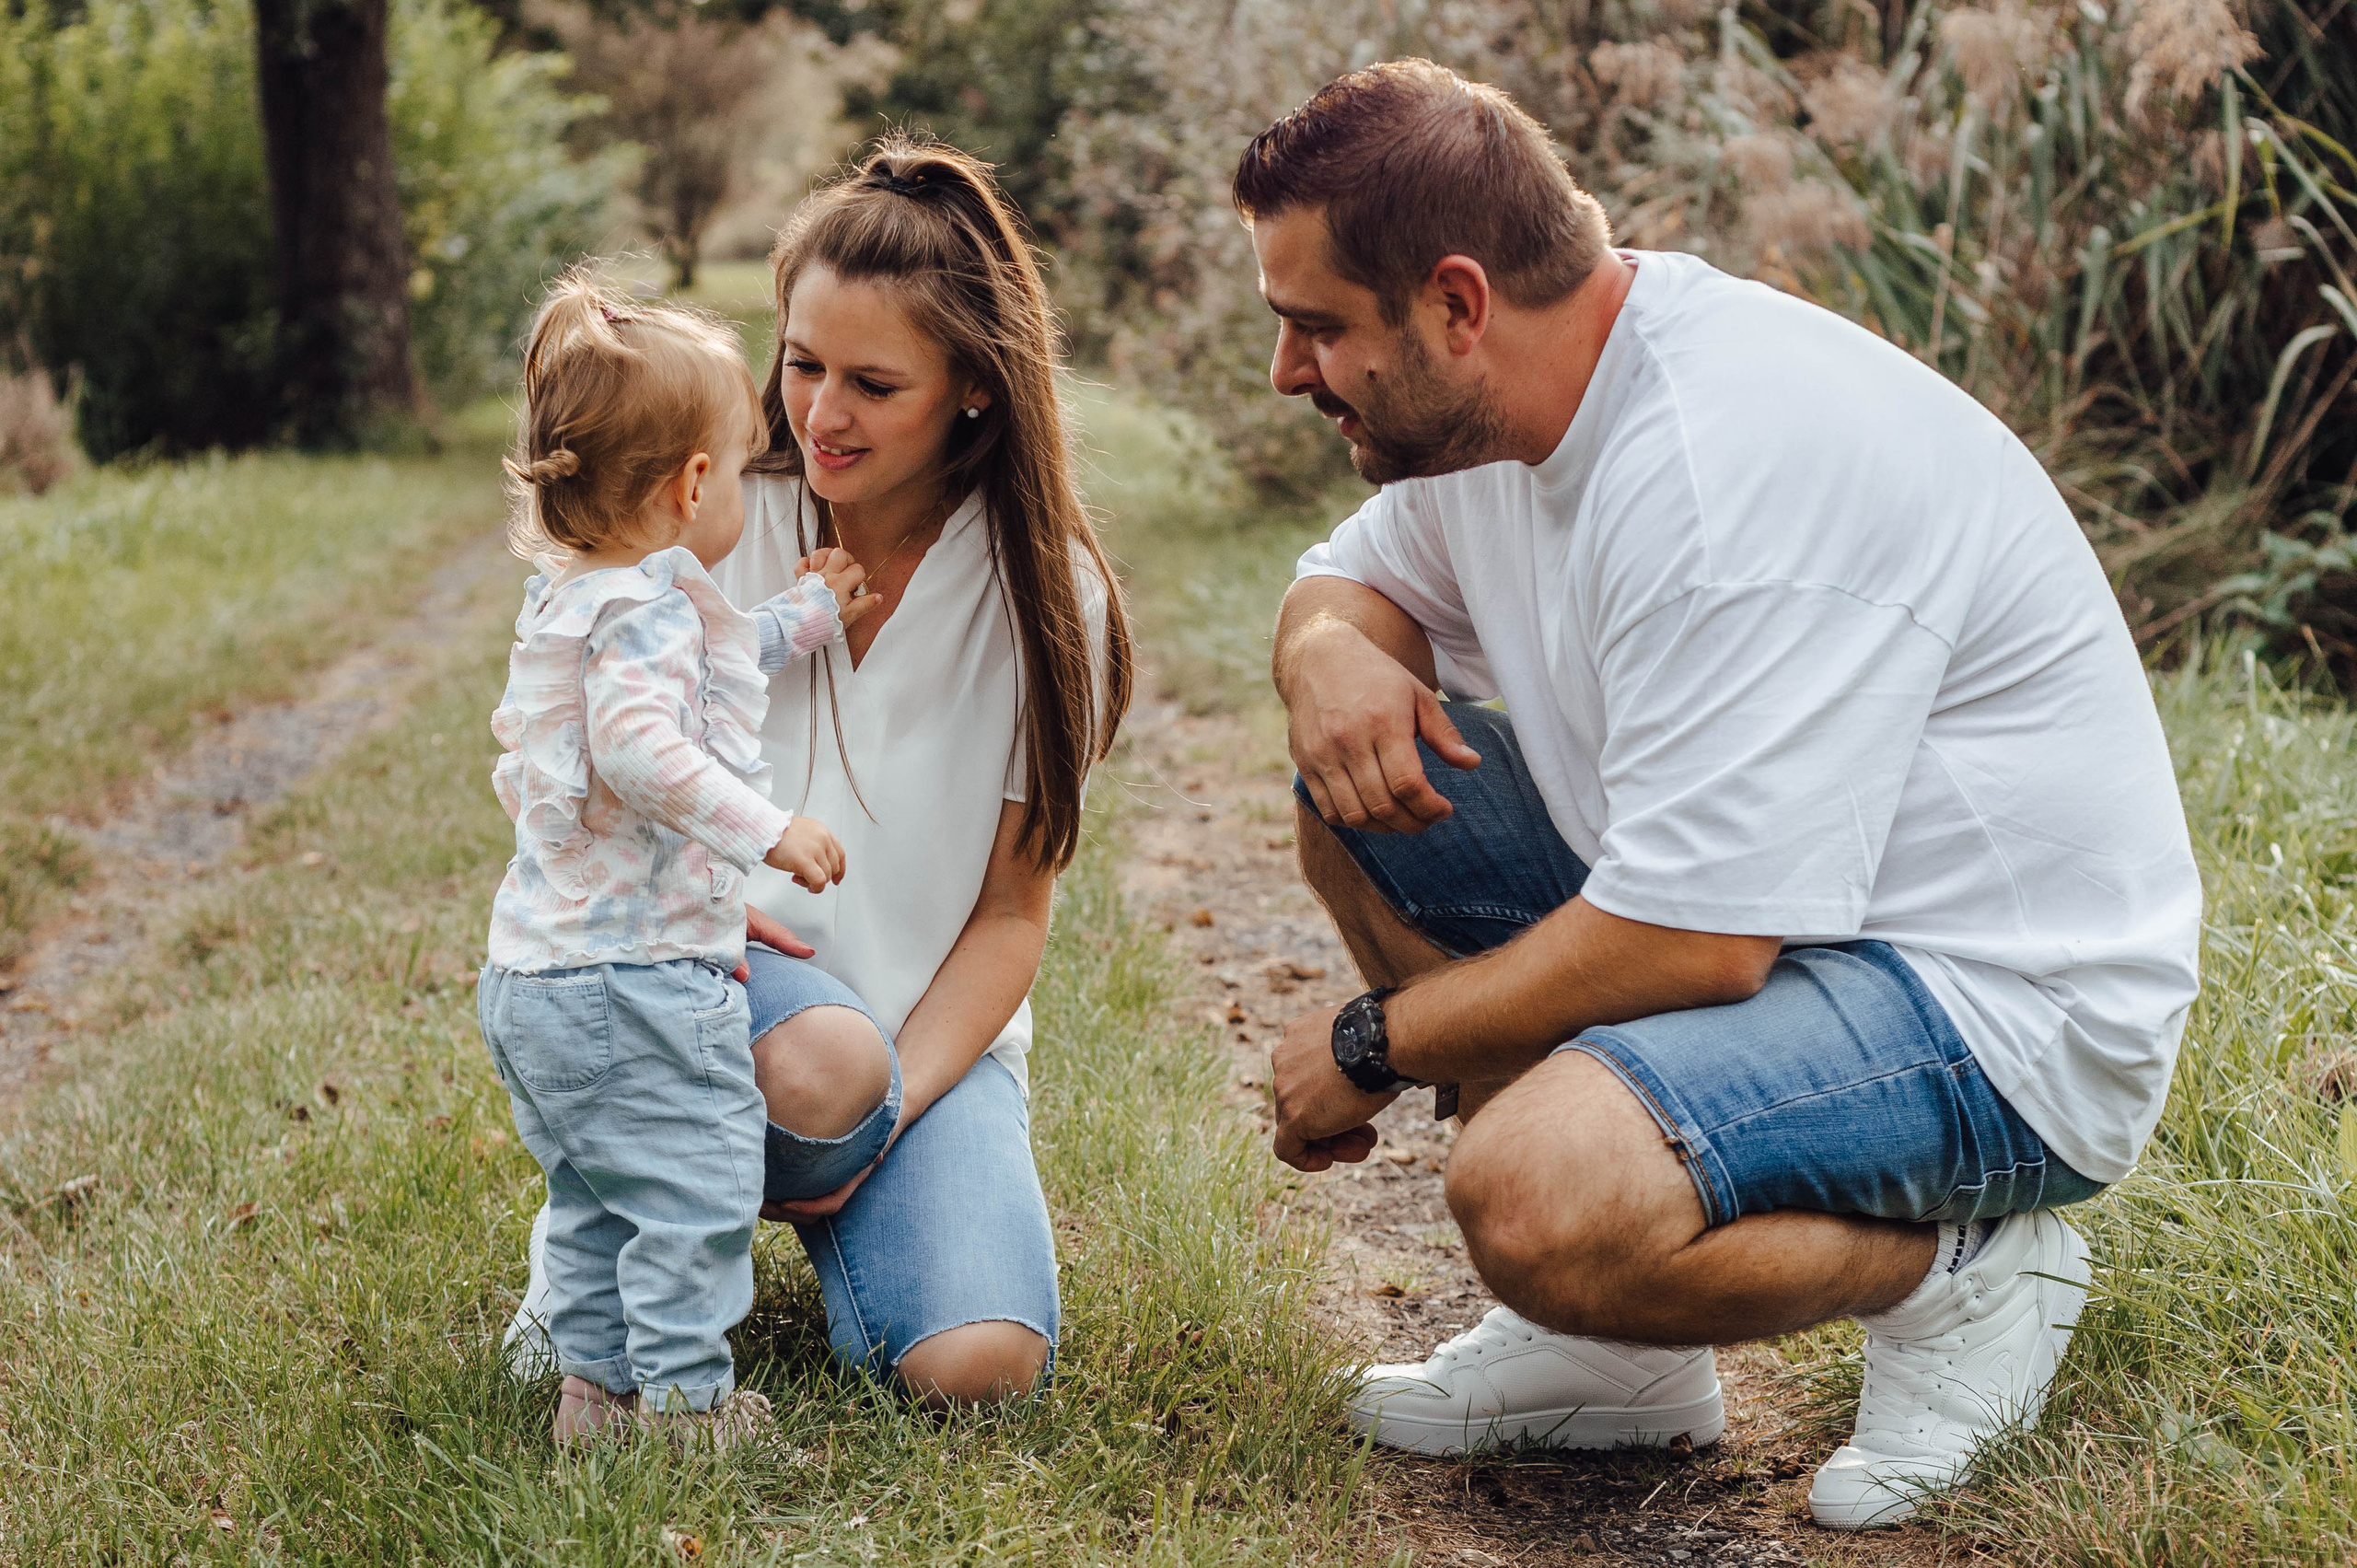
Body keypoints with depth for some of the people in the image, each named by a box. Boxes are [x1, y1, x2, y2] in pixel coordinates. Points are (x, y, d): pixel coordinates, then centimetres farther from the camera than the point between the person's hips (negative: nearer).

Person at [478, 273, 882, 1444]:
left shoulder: (564, 598, 15)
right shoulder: (647, 605, -17)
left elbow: (705, 667, 30)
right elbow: (643, 747, -32)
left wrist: (804, 615, 36)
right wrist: (768, 829, -29)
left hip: (532, 979, 10)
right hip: (637, 975, -10)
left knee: (593, 1194, 19)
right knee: (692, 1188, 0)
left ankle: (594, 1384, 26)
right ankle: (683, 1399, 6)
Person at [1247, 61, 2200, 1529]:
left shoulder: (1731, 470, -27)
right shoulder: (1514, 396, 2)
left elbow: (1687, 941, -29)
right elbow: (1354, 576, 20)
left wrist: (1374, 1044, -14)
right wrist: (1333, 648, -6)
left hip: (2007, 1012, -10)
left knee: (1540, 1195, -33)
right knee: (1364, 788, 5)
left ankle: (1955, 1269, -3)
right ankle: (1618, 1345, 8)